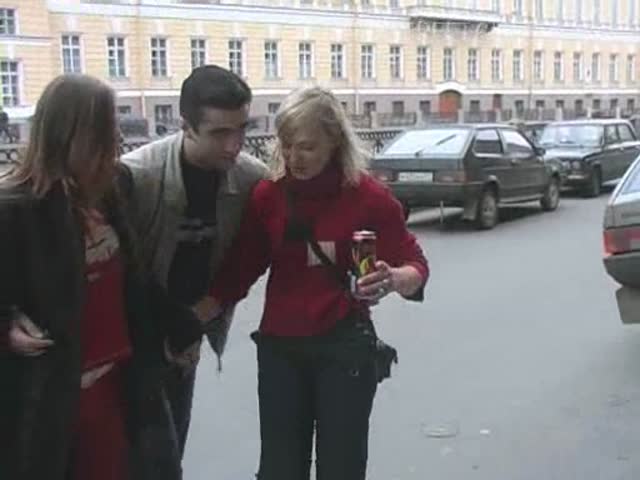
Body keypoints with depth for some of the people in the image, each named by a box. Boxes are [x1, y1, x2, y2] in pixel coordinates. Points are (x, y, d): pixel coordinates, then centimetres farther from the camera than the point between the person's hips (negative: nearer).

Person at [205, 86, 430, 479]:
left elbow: (416, 265, -7)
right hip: (279, 348, 3)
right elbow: (239, 270, 0)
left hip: (345, 348, -2)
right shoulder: (267, 195, -4)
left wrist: (395, 279, -30)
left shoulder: (369, 197, -11)